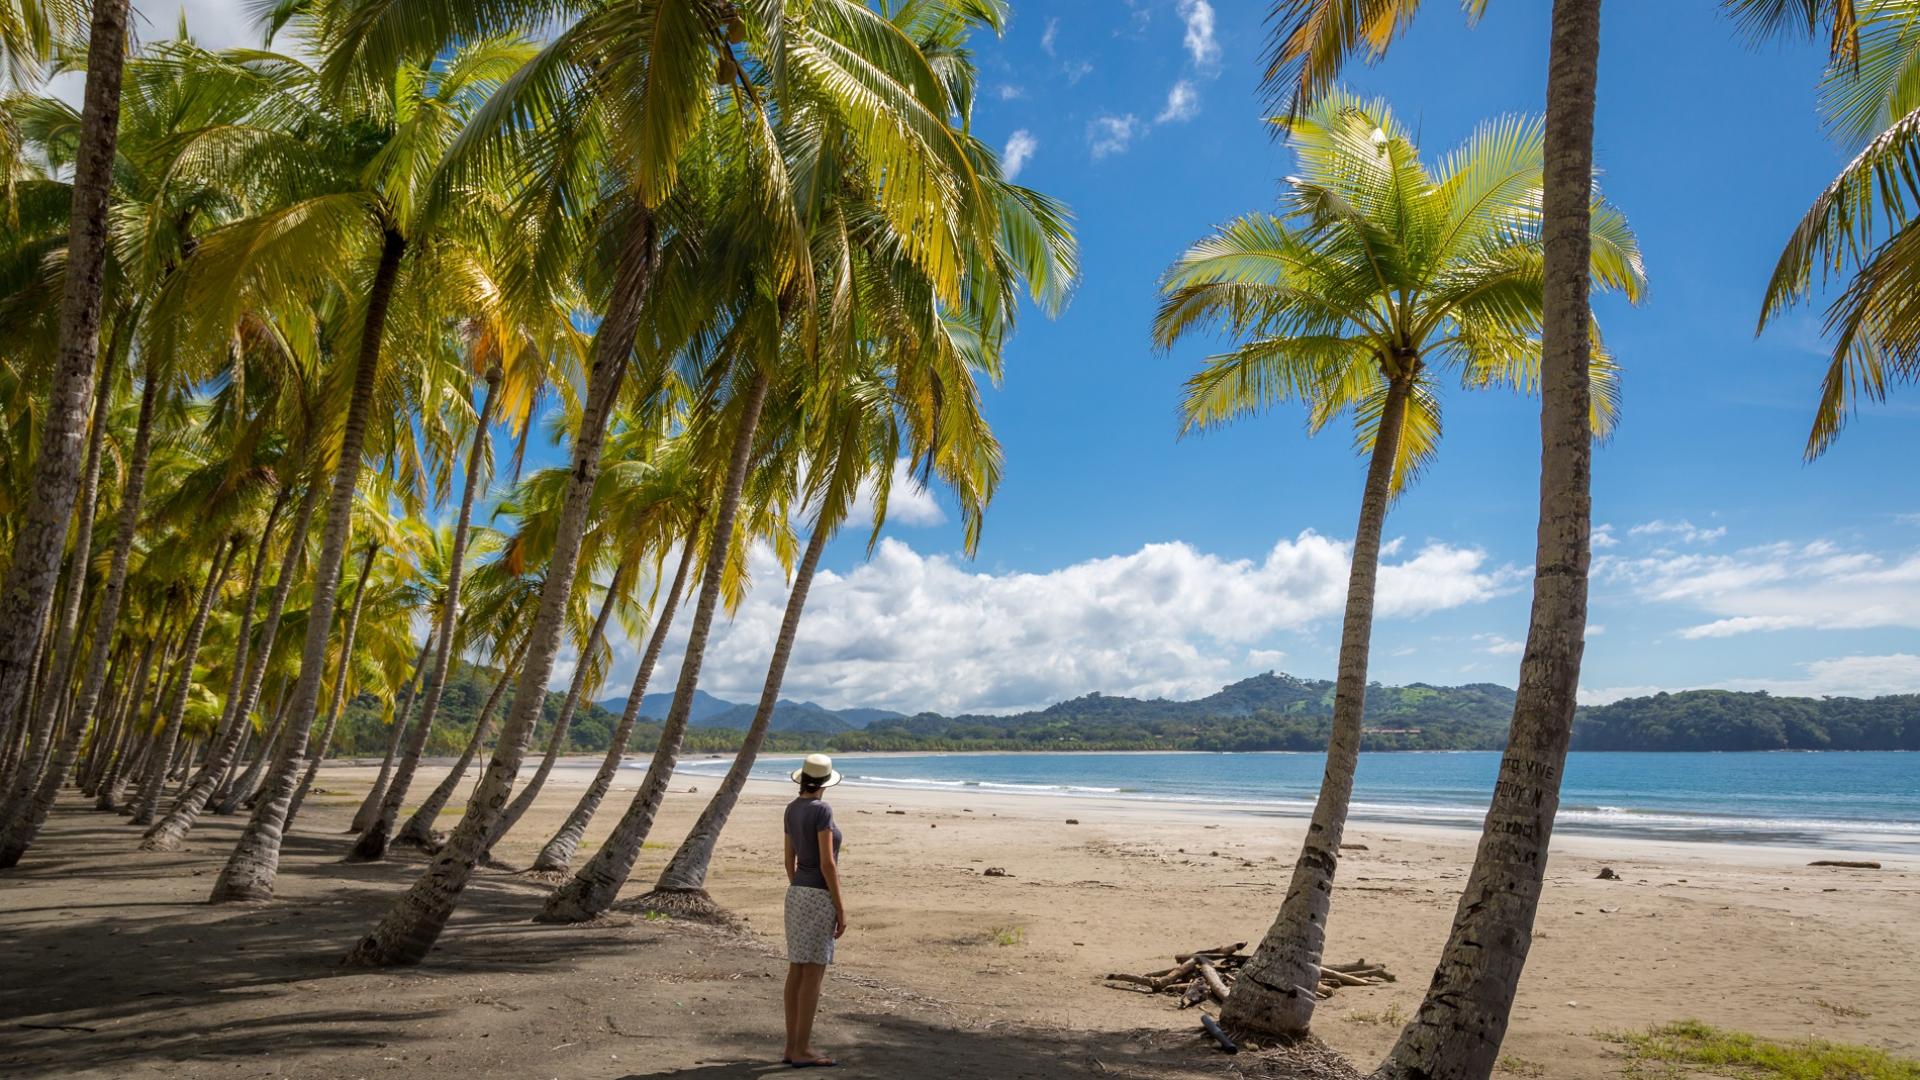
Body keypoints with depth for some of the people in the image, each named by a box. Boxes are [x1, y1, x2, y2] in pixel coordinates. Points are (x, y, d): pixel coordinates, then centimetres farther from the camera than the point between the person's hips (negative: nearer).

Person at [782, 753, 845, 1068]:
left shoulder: (792, 809, 8)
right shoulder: (821, 810, -17)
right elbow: (827, 863, -19)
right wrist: (841, 909, -14)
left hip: (798, 893, 9)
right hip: (820, 896, -9)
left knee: (797, 971, 10)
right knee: (814, 974, -3)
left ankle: (792, 1047, 14)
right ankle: (802, 1051, 1)